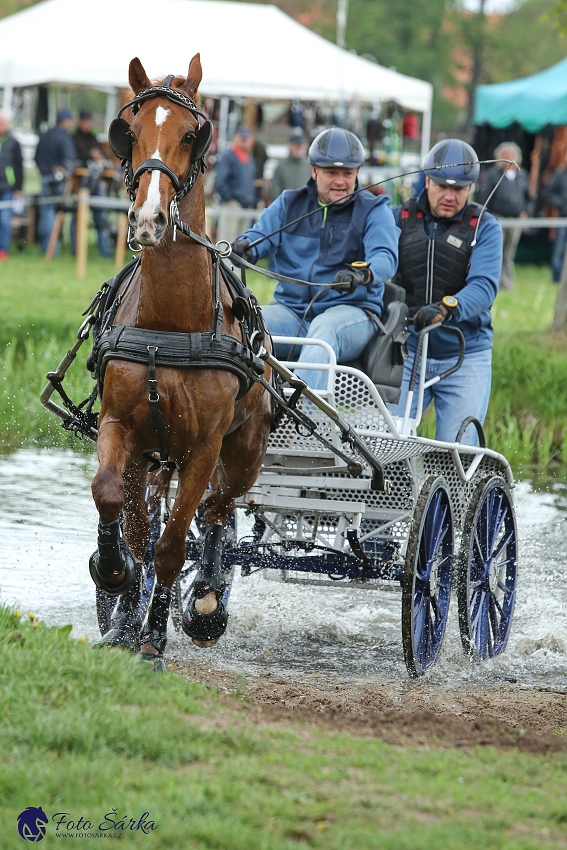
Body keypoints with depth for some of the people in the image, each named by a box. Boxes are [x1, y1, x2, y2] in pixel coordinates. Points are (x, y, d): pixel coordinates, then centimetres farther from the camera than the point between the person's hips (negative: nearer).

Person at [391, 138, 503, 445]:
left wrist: (446, 308, -36)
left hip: (465, 358, -1)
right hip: (407, 353, 1)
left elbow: (483, 285, -16)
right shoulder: (401, 218, 6)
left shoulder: (484, 228, -1)